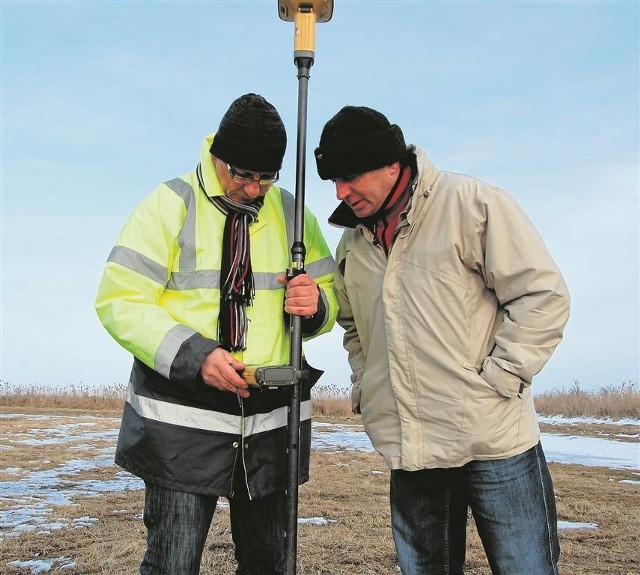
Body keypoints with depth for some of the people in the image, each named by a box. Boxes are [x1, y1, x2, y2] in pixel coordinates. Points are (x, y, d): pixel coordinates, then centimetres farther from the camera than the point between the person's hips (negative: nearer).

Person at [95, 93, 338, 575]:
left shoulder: (292, 214, 8)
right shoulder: (170, 205, -4)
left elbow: (332, 299, 12)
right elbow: (120, 301, -9)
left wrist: (315, 305, -13)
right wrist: (193, 355, -22)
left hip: (273, 418, 4)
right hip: (183, 417, -4)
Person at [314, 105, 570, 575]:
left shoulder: (472, 204, -7)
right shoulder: (352, 243, 12)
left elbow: (543, 295, -9)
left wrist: (498, 378, -13)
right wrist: (365, 390, 15)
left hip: (495, 443, -5)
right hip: (409, 452, 6)